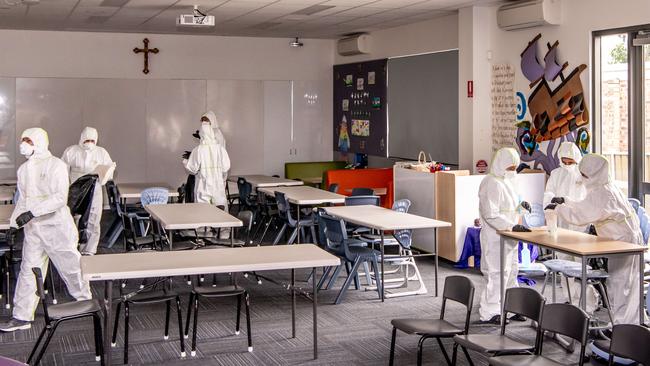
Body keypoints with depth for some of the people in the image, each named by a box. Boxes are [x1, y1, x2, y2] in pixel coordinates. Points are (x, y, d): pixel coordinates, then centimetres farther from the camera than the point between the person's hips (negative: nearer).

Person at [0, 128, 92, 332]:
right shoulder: (24, 169, 10)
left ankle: (85, 301, 25)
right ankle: (22, 316, 9)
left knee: (70, 266, 5)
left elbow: (60, 198, -21)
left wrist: (33, 212, -27)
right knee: (28, 271, 5)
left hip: (56, 227, -6)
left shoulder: (55, 166, -12)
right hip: (33, 229, 6)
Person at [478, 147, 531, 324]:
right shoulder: (492, 184, -18)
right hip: (495, 238, -10)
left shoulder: (506, 181, 12)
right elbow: (491, 214, -24)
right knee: (497, 273, -7)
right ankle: (489, 313, 1)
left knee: (511, 271, 15)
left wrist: (521, 204, 4)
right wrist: (512, 226, -28)